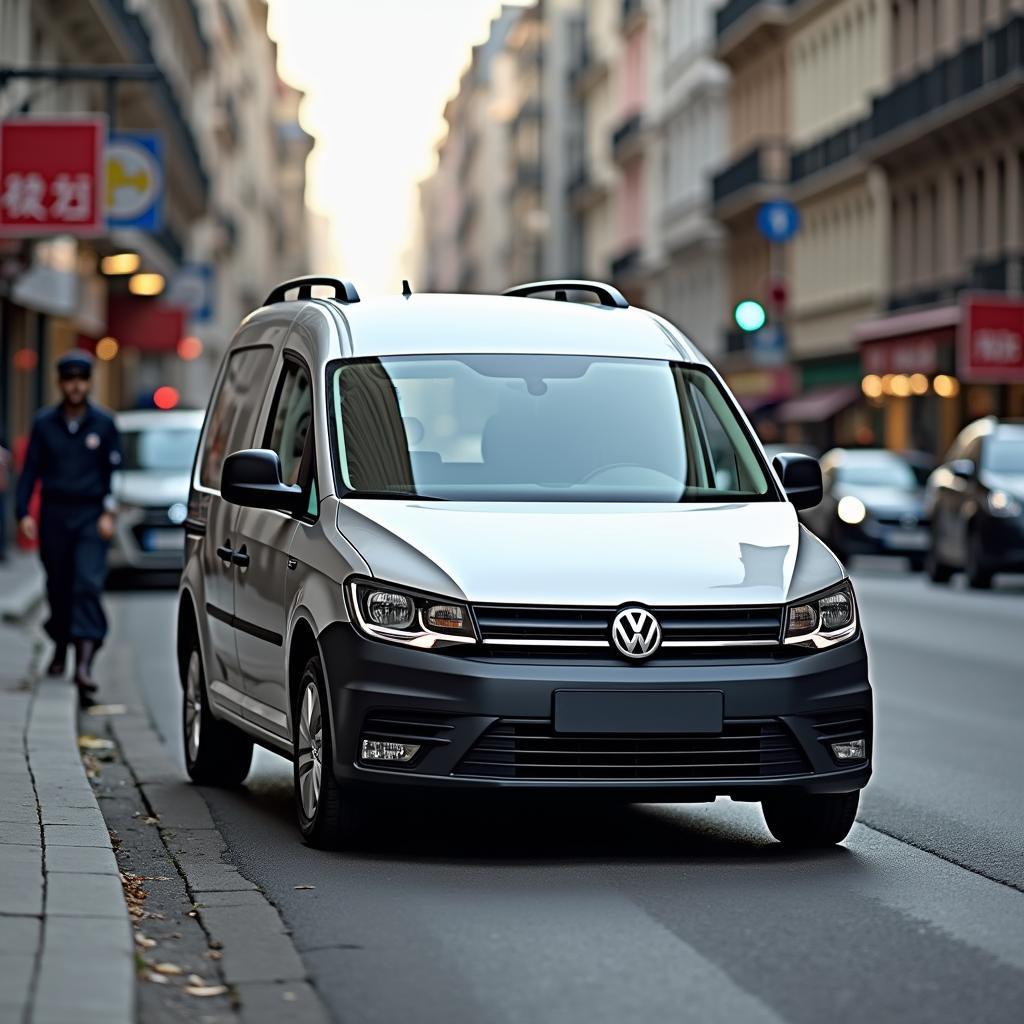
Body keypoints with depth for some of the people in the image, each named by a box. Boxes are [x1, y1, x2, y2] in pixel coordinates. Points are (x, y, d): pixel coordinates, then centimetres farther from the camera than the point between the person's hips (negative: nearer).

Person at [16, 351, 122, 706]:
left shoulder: (103, 423, 4)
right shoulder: (44, 423, 6)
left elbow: (114, 472, 5)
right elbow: (30, 470, 5)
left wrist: (109, 512, -5)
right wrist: (23, 512, -4)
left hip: (91, 516, -2)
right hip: (54, 514, 2)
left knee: (88, 585, -14)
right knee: (58, 586, 8)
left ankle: (84, 663, -24)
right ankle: (60, 649, 31)